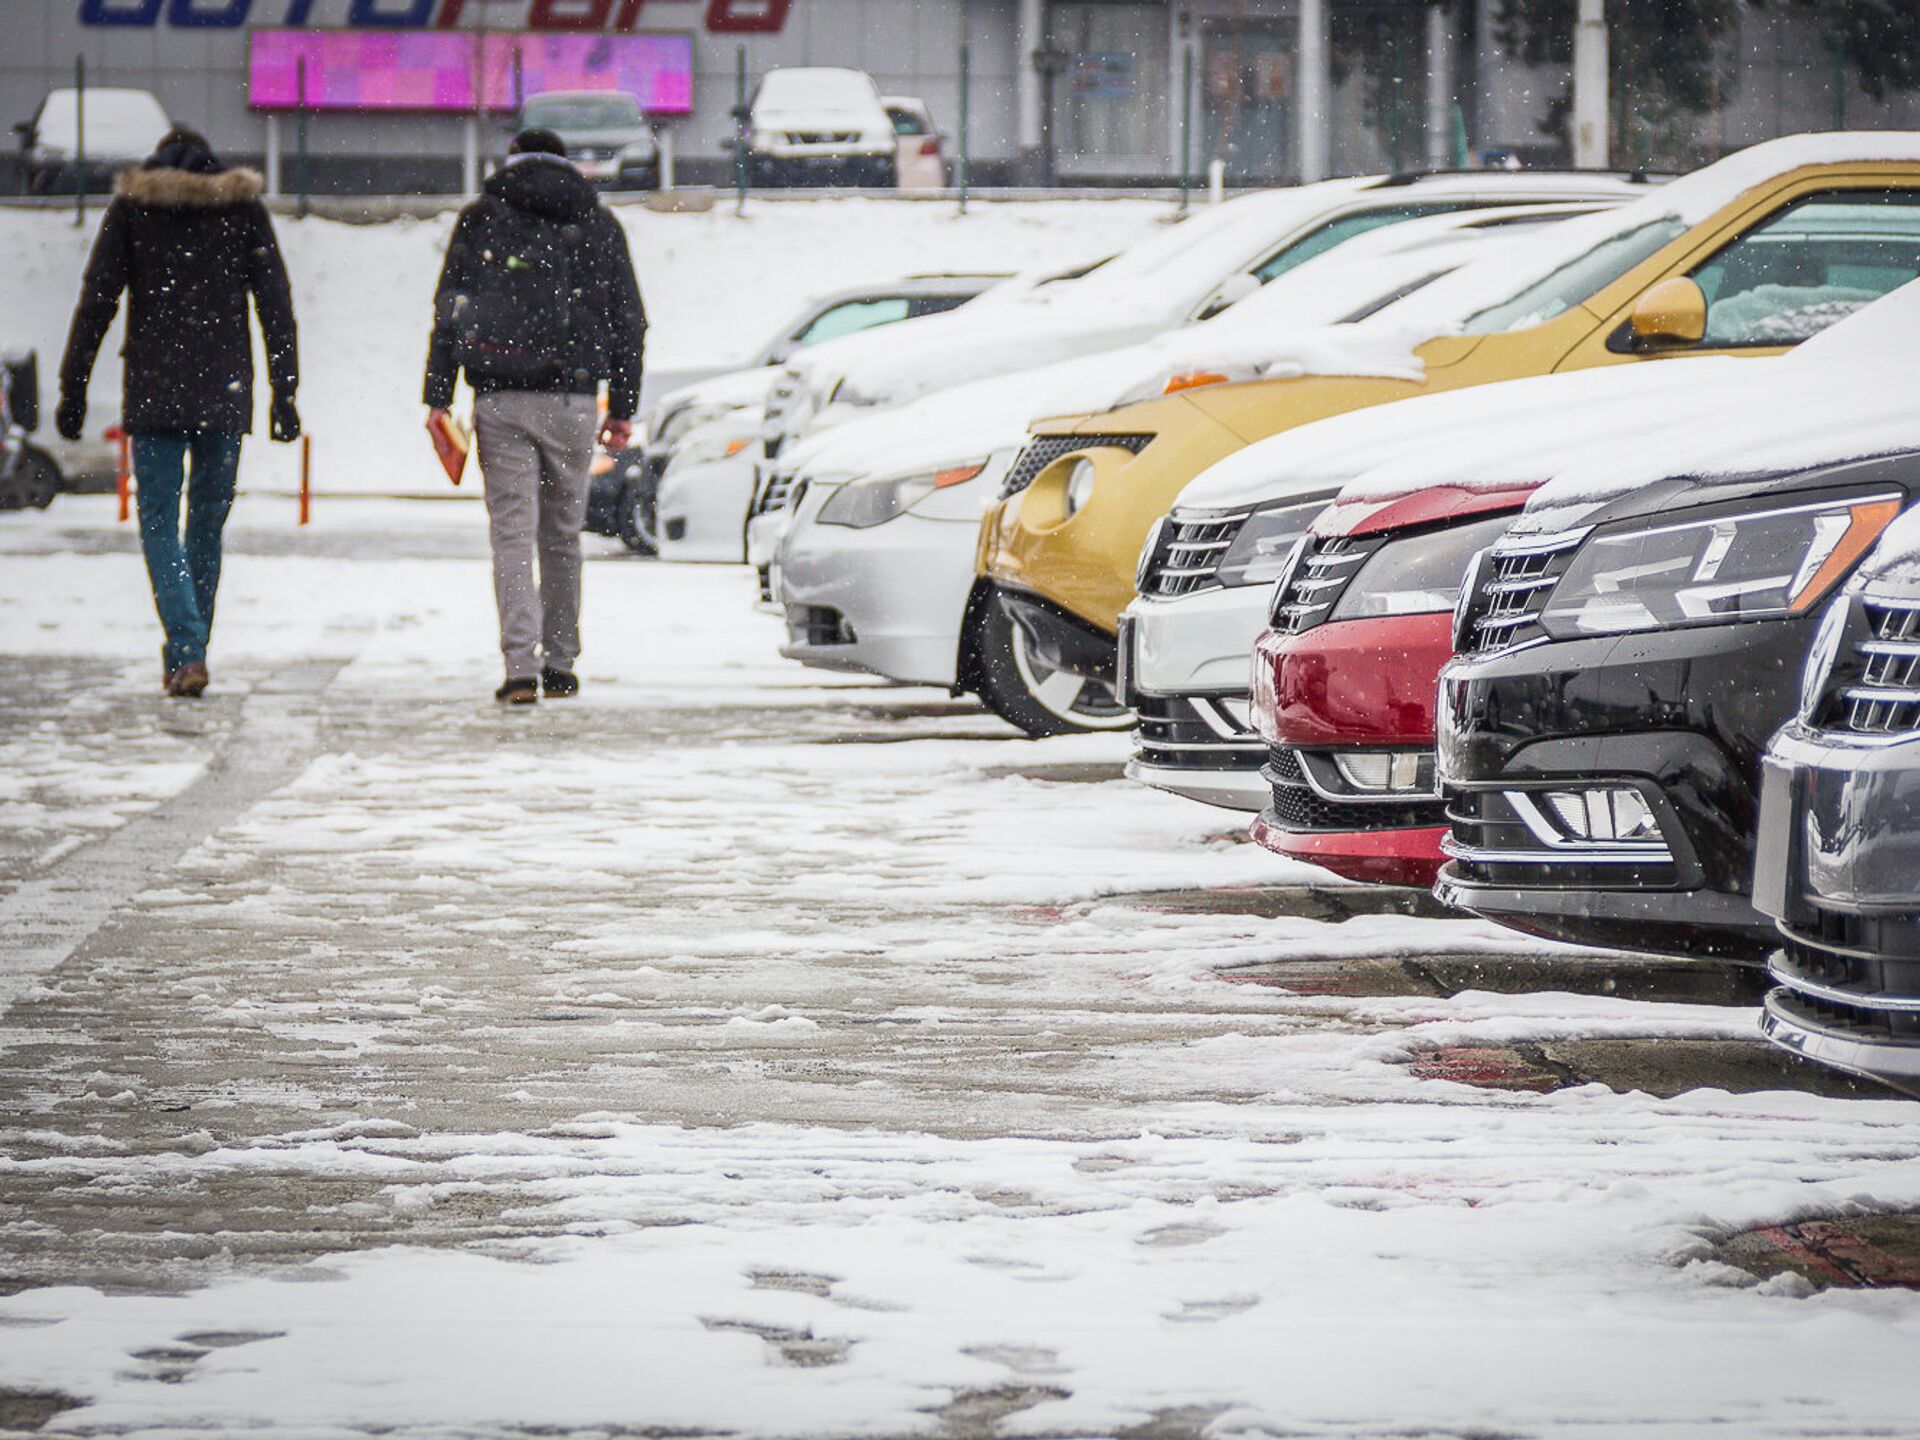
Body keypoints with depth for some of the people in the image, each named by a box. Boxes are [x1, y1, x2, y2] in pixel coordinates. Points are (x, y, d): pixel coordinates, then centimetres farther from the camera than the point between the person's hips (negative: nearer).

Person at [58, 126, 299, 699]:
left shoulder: (133, 205, 4)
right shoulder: (244, 207, 7)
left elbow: (97, 298, -1)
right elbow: (276, 303, 3)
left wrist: (73, 387, 2)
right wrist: (284, 390, 5)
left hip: (153, 392, -2)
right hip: (224, 393, 2)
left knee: (159, 524, 1)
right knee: (207, 524, 13)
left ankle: (188, 653, -16)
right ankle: (184, 658, 15)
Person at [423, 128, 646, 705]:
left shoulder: (480, 218, 5)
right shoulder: (598, 224, 9)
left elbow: (448, 311, 1)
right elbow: (628, 321, 9)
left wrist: (437, 397, 2)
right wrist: (623, 407, 13)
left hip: (500, 399, -1)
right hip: (571, 400, 1)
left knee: (512, 533, -3)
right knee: (562, 534, 13)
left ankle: (521, 668, -14)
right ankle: (560, 664, 18)